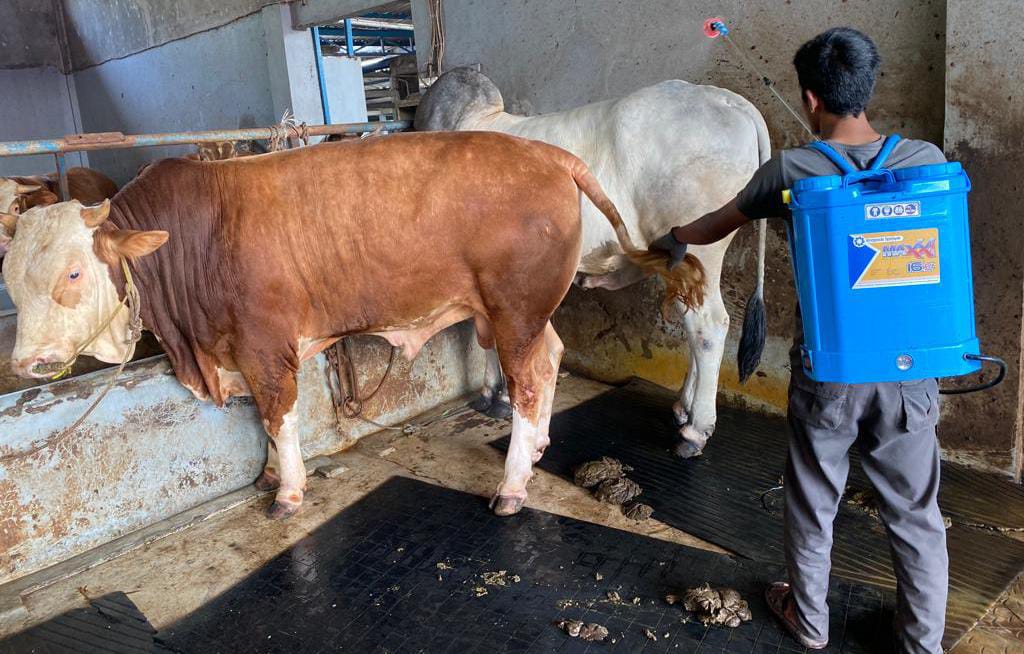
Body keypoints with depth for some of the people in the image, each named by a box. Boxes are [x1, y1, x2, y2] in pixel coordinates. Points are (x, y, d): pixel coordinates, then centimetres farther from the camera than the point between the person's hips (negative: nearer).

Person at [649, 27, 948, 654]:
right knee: (915, 512, 16)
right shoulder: (928, 160, -4)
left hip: (825, 373, -1)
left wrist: (675, 239, 27)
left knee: (814, 503, 18)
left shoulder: (789, 170, -9)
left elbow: (720, 223, 8)